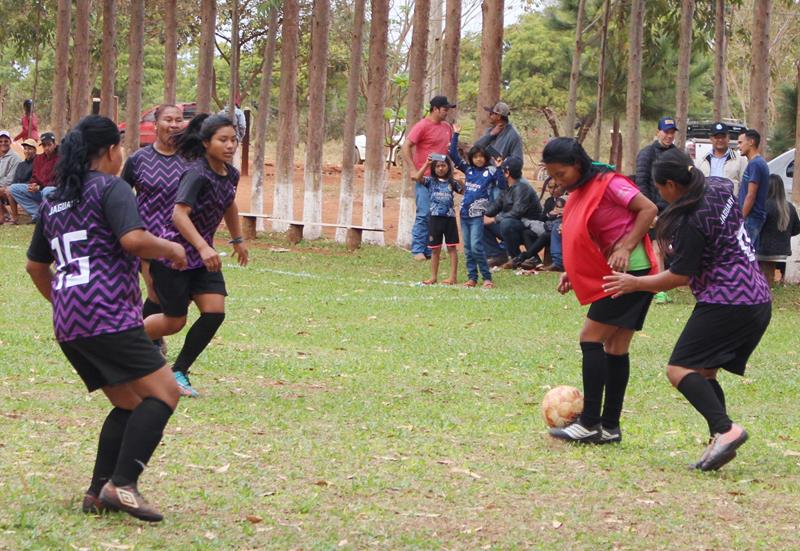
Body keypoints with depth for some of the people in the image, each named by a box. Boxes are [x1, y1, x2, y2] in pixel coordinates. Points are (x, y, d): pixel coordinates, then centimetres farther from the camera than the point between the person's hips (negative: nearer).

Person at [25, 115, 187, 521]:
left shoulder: (54, 200, 21)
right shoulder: (111, 189, -4)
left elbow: (35, 265, 29)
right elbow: (133, 239, -20)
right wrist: (172, 249, -2)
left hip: (67, 326, 9)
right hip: (108, 316, -9)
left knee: (129, 405, 17)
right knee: (163, 393, -9)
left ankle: (99, 492, 9)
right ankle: (122, 484, -20)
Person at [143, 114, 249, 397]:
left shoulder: (230, 174, 3)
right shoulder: (197, 174, -22)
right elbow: (179, 214, -33)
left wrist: (238, 239, 34)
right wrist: (203, 247, -43)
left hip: (202, 254, 7)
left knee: (215, 312, -8)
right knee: (175, 321, 0)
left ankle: (179, 372, 5)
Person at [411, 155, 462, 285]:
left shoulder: (452, 182, 8)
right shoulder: (430, 181, 3)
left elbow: (464, 191, 9)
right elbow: (416, 177, -12)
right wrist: (427, 164, -9)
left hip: (450, 217, 0)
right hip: (435, 217, 0)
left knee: (451, 247, 2)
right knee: (435, 249, 6)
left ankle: (453, 276, 4)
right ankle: (433, 277, 12)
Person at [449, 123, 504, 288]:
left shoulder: (490, 171, 0)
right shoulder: (468, 169, 11)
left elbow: (501, 184, -10)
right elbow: (453, 155, 11)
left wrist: (498, 167, -18)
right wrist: (455, 135, 8)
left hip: (478, 214, -5)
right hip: (465, 213, 5)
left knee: (476, 246, -13)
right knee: (467, 248, 7)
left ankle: (487, 278, -7)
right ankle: (472, 277, 13)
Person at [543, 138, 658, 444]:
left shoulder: (607, 184, -13)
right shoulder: (577, 196, 14)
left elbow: (648, 209, -16)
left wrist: (625, 248, -22)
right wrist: (571, 272, 8)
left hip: (631, 270, -9)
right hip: (612, 275, 9)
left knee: (591, 338, -10)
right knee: (616, 346, 9)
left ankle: (590, 423, -9)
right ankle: (610, 427, 11)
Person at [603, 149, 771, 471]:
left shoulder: (691, 221, -16)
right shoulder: (720, 189, 8)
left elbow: (679, 276, -12)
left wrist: (635, 284, 2)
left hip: (726, 303, -9)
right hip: (759, 302, 9)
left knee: (680, 369, -11)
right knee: (703, 373, 13)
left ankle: (725, 430, -28)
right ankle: (719, 444, 3)